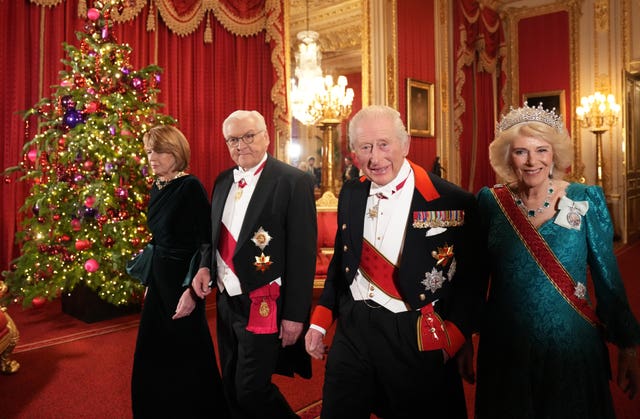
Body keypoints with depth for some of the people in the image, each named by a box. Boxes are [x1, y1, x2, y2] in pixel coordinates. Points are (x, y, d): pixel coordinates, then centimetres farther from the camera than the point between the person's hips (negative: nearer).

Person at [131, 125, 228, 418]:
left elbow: (206, 242, -19)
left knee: (185, 358, 6)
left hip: (183, 282, -8)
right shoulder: (156, 188, 8)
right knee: (152, 357, 18)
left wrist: (193, 290, -22)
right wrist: (150, 281, 17)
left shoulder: (190, 187, -17)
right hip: (159, 279, 8)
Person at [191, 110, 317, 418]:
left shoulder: (293, 182, -13)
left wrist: (295, 314, -15)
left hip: (263, 306, -7)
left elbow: (302, 253, -15)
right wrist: (205, 266, -2)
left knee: (251, 390, 0)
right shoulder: (223, 181, 8)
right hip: (227, 301, 7)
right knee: (232, 388, 19)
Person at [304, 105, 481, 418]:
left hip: (415, 340, -4)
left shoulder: (451, 202, -13)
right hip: (352, 331, 4)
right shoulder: (351, 194, 2)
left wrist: (453, 339, -11)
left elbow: (471, 278, -7)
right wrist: (320, 321, 8)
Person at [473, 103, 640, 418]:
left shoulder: (586, 200, -7)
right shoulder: (490, 201, -5)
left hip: (571, 346, 0)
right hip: (505, 348, 1)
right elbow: (477, 273, 2)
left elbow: (608, 278, -1)